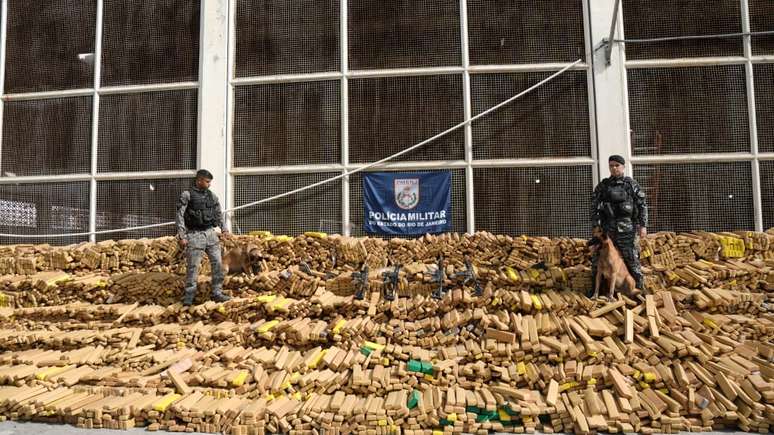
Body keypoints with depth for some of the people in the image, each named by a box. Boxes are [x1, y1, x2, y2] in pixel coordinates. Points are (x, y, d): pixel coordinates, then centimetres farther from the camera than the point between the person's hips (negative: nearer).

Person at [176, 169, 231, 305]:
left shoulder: (211, 195, 10)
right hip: (195, 235, -4)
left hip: (210, 233, 5)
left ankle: (217, 293, 8)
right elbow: (179, 216, -6)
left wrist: (224, 229, 6)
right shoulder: (187, 195, -5)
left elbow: (218, 213, 18)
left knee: (218, 263, 0)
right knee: (193, 267, -1)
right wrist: (181, 236, -12)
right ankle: (189, 296, 11)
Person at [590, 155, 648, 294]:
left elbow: (642, 205, 3)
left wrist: (643, 225, -4)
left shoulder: (631, 184, 4)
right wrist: (595, 226, 2)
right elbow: (594, 206, 9)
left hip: (626, 229, -2)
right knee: (597, 259, 3)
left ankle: (640, 287, 17)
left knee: (632, 259, 2)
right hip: (606, 228, 2)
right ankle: (595, 288, 17)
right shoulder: (602, 186, 9)